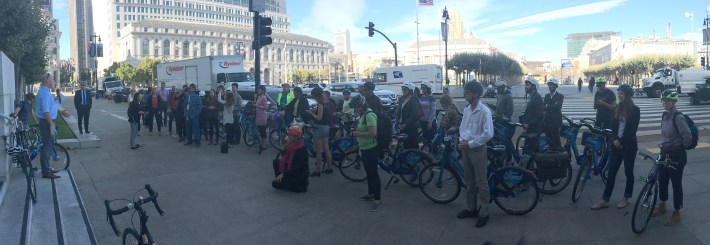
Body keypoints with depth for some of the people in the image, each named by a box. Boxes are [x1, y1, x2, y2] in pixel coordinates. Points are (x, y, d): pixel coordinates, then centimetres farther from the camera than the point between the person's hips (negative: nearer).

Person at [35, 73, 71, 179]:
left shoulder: (45, 91, 15)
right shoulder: (45, 93, -18)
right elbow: (46, 111, -24)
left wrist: (61, 112, 27)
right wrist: (51, 124, -23)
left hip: (47, 122, 11)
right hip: (46, 122, -11)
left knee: (48, 145, 17)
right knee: (47, 145, -6)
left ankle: (46, 168, 27)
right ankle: (46, 172, -2)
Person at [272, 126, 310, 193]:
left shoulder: (301, 150, -24)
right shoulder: (291, 146, 3)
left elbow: (297, 168, -26)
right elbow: (284, 159, 9)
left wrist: (283, 174, -22)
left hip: (300, 175, -8)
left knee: (275, 184, -9)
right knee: (276, 162, 1)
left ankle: (301, 186, -3)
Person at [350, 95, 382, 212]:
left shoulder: (369, 115, -22)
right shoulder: (363, 115, 9)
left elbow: (372, 133, -32)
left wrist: (358, 133, -21)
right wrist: (356, 131, 7)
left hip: (371, 149, -10)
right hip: (365, 149, 10)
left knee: (373, 174, -4)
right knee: (369, 173, 20)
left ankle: (377, 200, 3)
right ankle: (371, 194, 33)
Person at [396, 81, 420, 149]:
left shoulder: (413, 100, -10)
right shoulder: (401, 99, 10)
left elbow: (414, 115, -16)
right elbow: (398, 112, 10)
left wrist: (405, 124, -15)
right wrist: (399, 123, -2)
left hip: (412, 127, -6)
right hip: (402, 127, 6)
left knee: (413, 146, -1)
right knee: (405, 145, 10)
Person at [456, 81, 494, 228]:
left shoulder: (484, 111, -15)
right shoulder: (466, 109, 6)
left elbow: (488, 134, -19)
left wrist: (470, 144, -17)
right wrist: (462, 140, -3)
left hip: (477, 149, -7)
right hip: (466, 148, 7)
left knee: (481, 183, 1)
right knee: (469, 181, 16)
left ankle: (483, 213, 10)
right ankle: (471, 208, 29)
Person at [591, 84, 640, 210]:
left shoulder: (635, 110, -8)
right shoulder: (617, 108, 8)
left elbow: (633, 130, -13)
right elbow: (613, 125, 6)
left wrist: (621, 141, -15)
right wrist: (615, 140, -9)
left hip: (629, 145, -5)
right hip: (616, 144, 5)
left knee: (628, 172, 8)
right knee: (611, 172, 4)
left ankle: (626, 198, 22)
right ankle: (605, 200, 6)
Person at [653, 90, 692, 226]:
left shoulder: (678, 117, -19)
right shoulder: (664, 116, 6)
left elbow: (687, 136, -23)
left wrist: (683, 146, -7)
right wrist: (663, 147, 14)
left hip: (677, 155, -8)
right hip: (665, 153, 8)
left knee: (676, 183, 3)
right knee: (662, 180, 16)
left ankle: (676, 213, 15)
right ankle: (662, 206, 34)